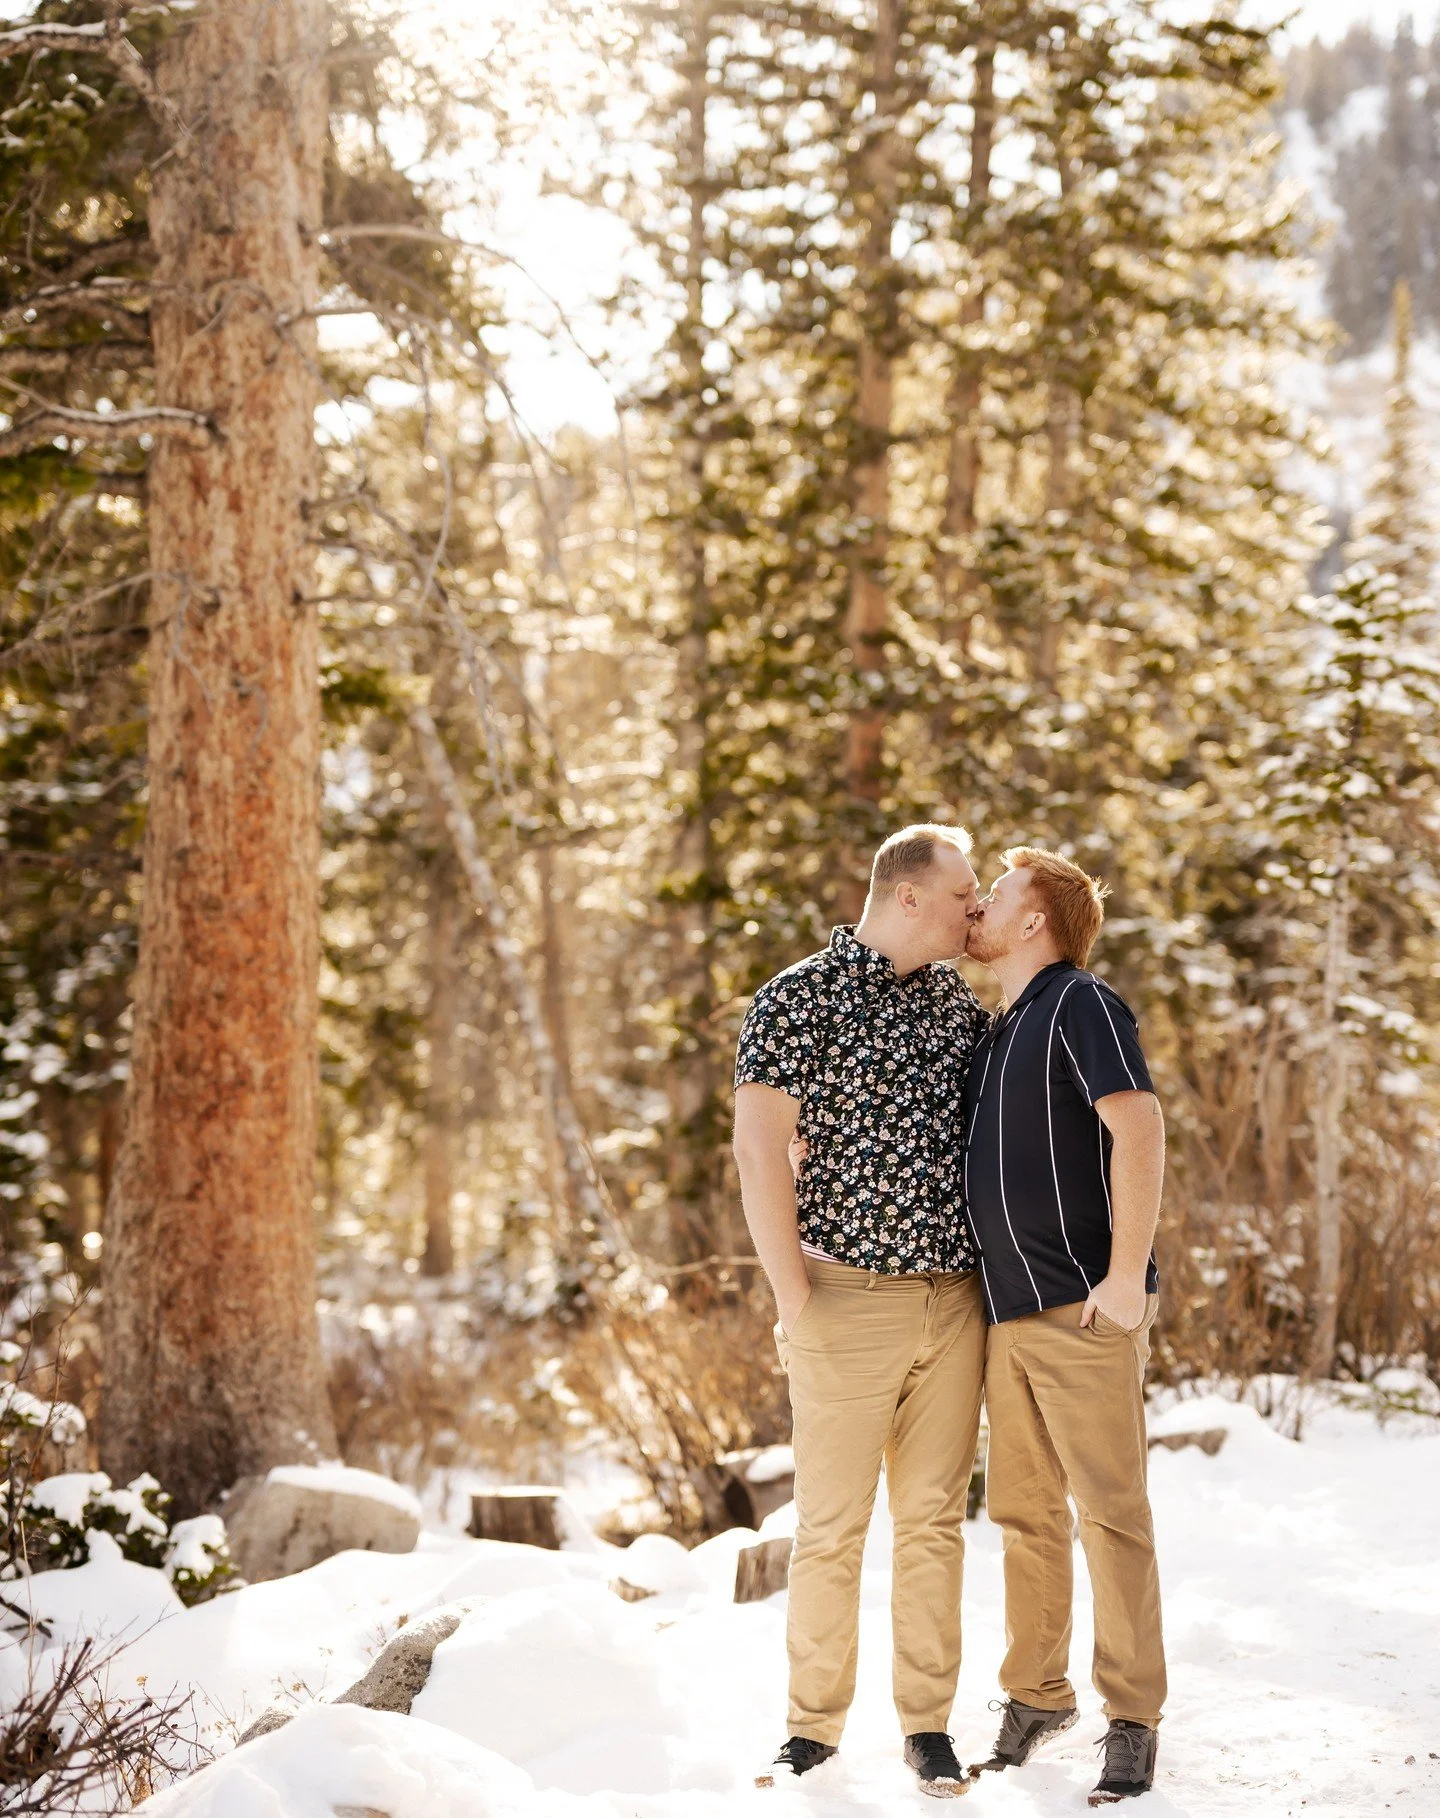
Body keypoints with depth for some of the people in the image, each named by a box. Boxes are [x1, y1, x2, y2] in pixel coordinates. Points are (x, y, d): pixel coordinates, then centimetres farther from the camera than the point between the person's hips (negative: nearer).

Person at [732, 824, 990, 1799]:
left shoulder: (963, 1002, 10)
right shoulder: (799, 1000, -6)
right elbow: (760, 1152, -9)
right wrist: (794, 1299, -12)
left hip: (956, 1302, 4)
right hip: (849, 1302, -4)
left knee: (935, 1519, 8)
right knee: (832, 1525, 1)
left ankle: (929, 1723, 15)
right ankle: (815, 1725, 12)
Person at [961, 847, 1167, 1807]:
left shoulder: (1082, 1004, -7)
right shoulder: (1001, 1031, 18)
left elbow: (1140, 1129, -17)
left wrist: (1128, 1275, -22)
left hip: (1085, 1310, -8)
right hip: (1009, 1314, 8)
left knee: (1111, 1513, -4)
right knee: (1025, 1513, 12)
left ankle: (1134, 1719, 3)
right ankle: (1039, 1694, 23)